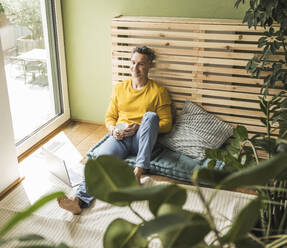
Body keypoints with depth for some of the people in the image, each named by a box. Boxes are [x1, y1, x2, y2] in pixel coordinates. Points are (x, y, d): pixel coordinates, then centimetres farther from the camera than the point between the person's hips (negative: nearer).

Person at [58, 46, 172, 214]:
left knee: (150, 116, -33)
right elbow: (110, 117, 19)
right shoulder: (119, 88, 16)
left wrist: (139, 127, -12)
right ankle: (81, 200, -44)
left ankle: (137, 173, -39)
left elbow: (167, 124, 2)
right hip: (120, 137, 2)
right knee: (101, 155, -30)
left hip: (141, 139, -2)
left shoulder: (159, 91, 5)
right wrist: (113, 129, -6)